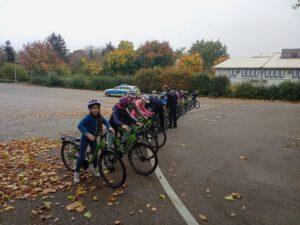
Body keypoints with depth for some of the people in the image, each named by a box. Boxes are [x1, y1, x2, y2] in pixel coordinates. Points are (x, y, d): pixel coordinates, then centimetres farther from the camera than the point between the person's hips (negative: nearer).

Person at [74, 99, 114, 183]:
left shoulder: (99, 117, -9)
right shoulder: (88, 117, -27)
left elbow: (105, 121, 9)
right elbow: (80, 125, -39)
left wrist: (109, 127, -10)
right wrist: (87, 134, -51)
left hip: (93, 137, 5)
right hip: (85, 137, -5)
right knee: (82, 156, -4)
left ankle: (94, 169, 33)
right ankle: (76, 173, 13)